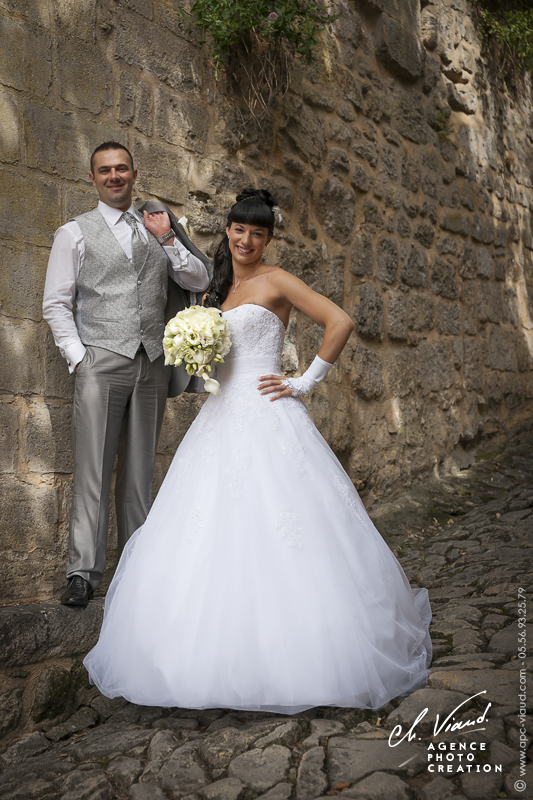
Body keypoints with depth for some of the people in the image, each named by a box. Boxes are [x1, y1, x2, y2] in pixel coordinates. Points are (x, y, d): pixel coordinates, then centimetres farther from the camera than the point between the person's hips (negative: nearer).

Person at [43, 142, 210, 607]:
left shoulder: (157, 230, 18)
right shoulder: (75, 232, 8)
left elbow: (200, 282, 13)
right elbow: (56, 304, 4)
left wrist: (167, 240, 1)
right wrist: (78, 356, -7)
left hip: (153, 363, 3)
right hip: (101, 362, -3)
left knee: (140, 470, 7)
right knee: (93, 471, -5)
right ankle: (84, 573, 0)